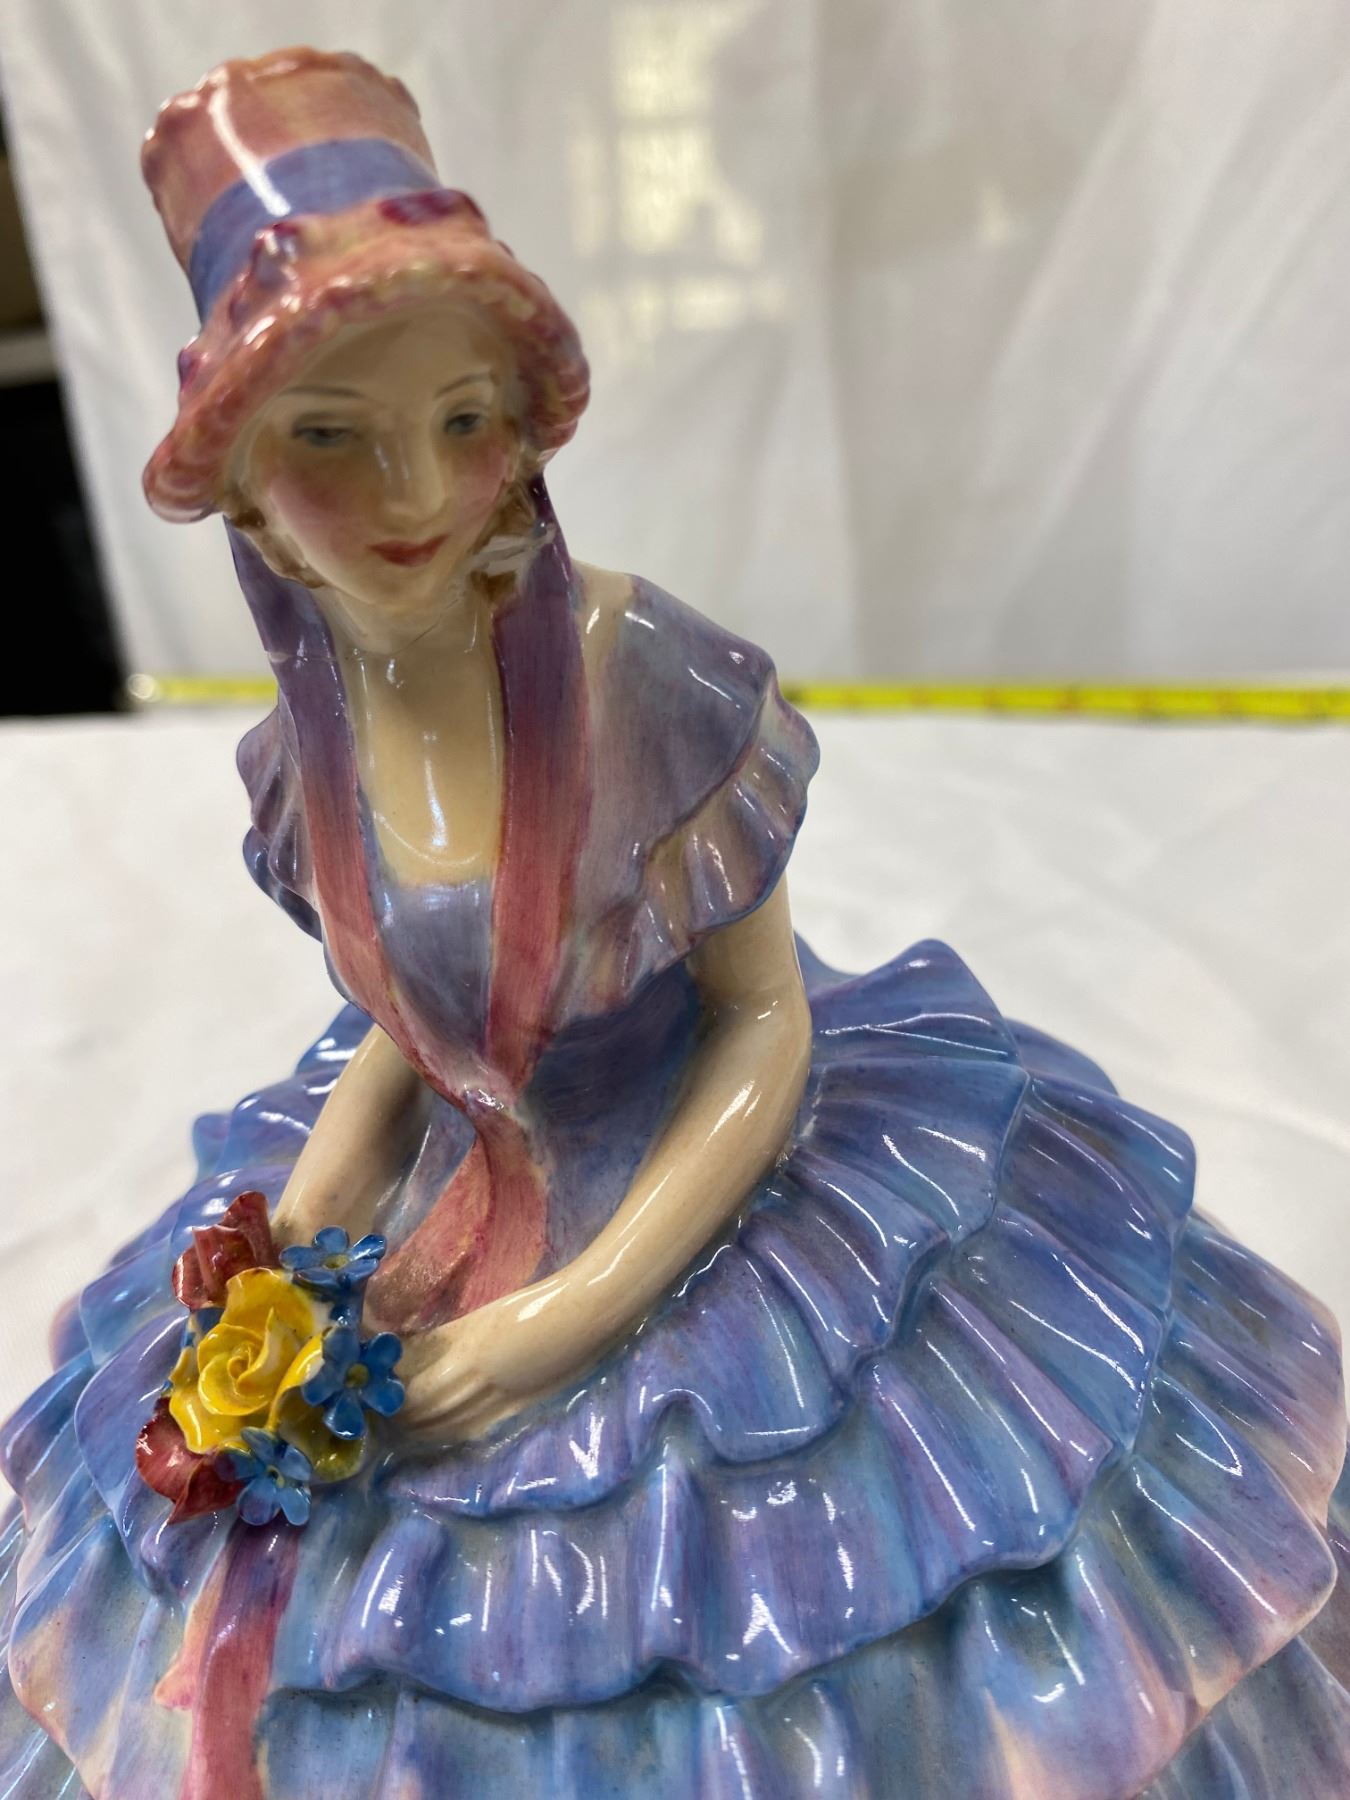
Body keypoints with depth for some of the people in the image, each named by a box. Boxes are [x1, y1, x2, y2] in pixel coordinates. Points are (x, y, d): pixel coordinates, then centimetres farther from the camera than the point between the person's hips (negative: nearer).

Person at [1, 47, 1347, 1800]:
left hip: (726, 1185, -4)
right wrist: (290, 1241, -8)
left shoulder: (641, 673, -24)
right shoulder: (308, 745, -8)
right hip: (452, 1219, 5)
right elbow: (402, 1027, 5)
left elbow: (765, 1015, -17)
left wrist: (584, 1309, -20)